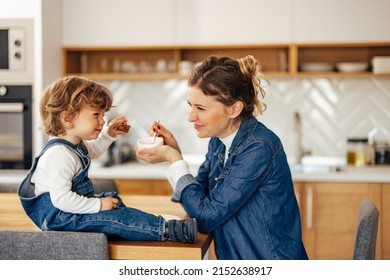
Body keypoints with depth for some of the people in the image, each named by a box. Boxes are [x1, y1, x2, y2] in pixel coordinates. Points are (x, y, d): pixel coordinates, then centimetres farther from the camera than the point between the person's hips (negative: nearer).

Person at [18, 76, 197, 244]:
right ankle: (167, 230, -24)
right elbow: (61, 199, -34)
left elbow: (92, 151, 30)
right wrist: (98, 205, -27)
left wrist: (108, 134, 14)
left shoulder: (76, 143, 5)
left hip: (71, 205, 11)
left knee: (112, 198, 19)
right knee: (114, 218, -21)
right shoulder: (59, 155, -29)